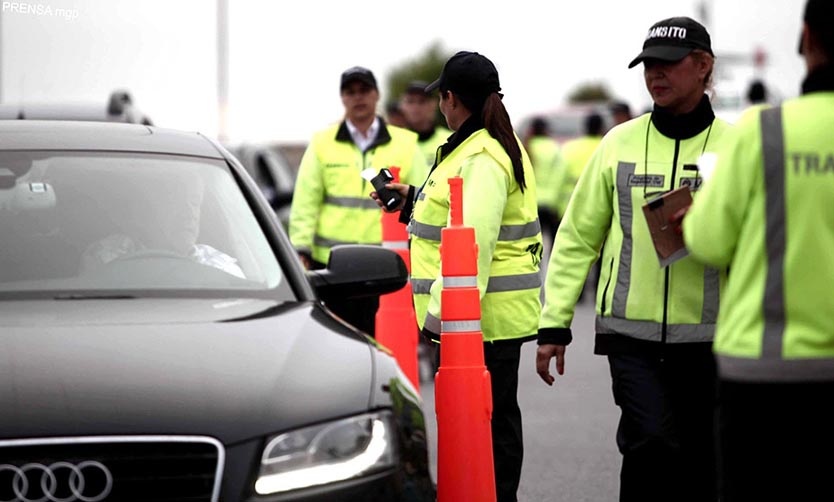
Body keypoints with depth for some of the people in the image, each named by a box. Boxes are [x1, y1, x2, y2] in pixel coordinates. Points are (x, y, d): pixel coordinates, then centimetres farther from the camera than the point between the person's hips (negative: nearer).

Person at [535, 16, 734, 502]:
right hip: (631, 331, 0)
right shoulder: (620, 144, 6)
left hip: (706, 334, 0)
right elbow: (577, 238, 8)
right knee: (653, 442, -20)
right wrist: (554, 323, 3)